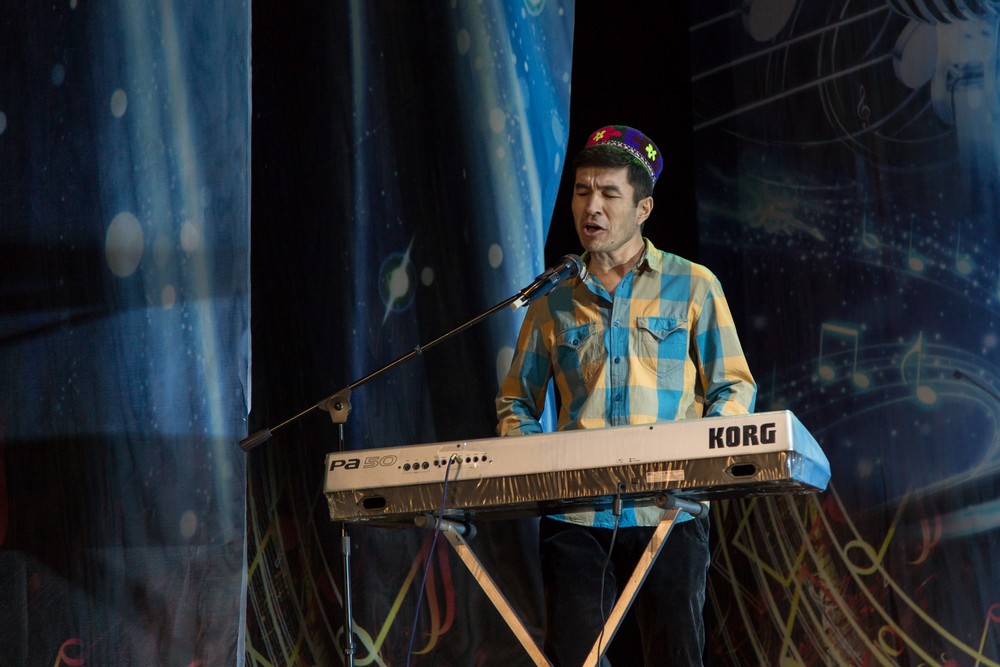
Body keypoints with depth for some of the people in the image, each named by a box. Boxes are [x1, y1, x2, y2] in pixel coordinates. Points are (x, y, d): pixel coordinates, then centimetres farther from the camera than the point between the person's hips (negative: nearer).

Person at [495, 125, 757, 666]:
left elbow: (733, 387, 6)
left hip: (668, 510, -2)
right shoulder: (553, 306, 15)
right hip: (574, 515, 2)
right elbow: (517, 402, 20)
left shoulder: (692, 287, 8)